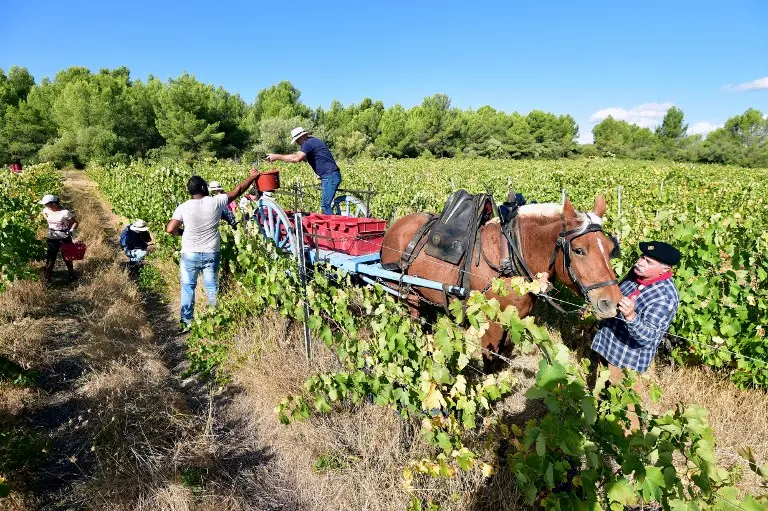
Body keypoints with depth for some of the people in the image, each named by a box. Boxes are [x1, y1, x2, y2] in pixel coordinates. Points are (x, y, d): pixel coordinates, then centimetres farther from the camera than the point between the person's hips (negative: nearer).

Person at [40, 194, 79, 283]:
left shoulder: (65, 213, -18)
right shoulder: (46, 211, -3)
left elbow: (76, 222, -9)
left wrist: (71, 231, -22)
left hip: (65, 238, -3)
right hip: (52, 238, 4)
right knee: (50, 258, 6)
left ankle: (71, 275, 32)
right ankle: (47, 278, 16)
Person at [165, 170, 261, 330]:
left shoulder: (183, 207, -8)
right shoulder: (215, 202, -9)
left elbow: (170, 229, -12)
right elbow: (237, 191, 2)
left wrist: (183, 232, 10)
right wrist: (253, 177, 14)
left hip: (189, 255, 0)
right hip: (211, 254, 0)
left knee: (188, 287, 13)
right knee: (212, 288, 12)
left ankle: (186, 321, 19)